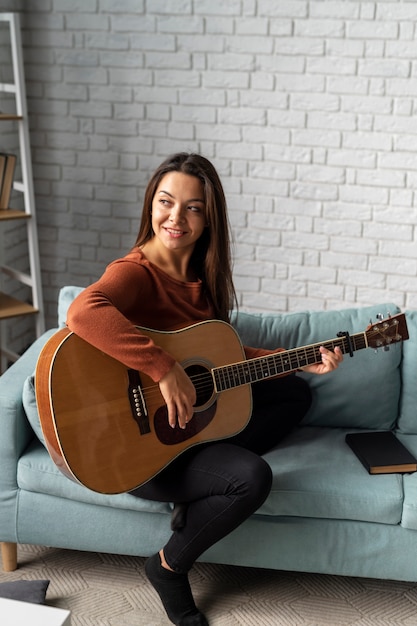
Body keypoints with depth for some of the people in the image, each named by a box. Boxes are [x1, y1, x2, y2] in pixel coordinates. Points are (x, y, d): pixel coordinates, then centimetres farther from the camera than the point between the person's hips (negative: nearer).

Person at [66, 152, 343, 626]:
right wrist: (165, 369, -42)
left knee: (295, 394, 14)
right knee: (252, 477, -29)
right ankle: (170, 568, -1)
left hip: (194, 414, 9)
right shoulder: (136, 271, -21)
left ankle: (200, 488, 1)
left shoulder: (202, 274, 4)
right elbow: (83, 312, -44)